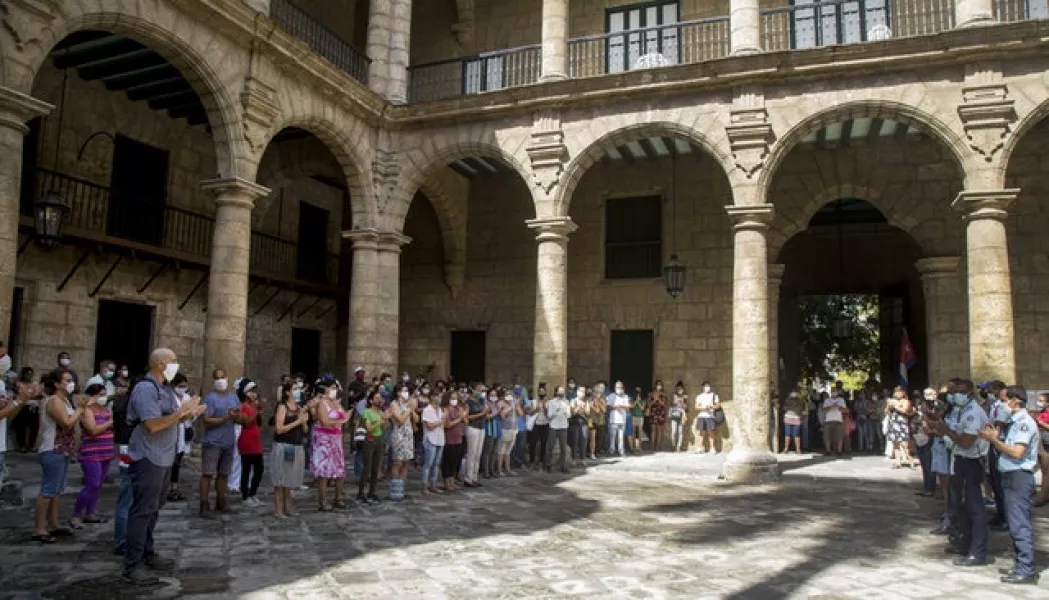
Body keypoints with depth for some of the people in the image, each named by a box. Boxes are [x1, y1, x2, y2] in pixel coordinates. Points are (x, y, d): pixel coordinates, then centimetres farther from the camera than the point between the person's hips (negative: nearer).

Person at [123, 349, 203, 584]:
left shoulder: (165, 388, 12)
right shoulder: (144, 388, -17)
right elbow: (153, 424, -25)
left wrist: (190, 414, 2)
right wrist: (181, 411, -20)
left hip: (163, 458, 10)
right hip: (147, 459, -10)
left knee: (153, 509, 18)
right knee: (142, 511, -5)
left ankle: (147, 554, 29)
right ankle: (132, 566, 2)